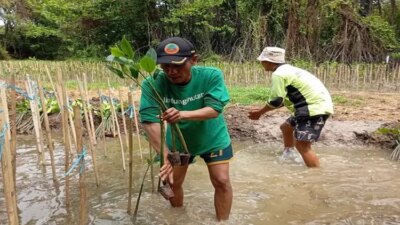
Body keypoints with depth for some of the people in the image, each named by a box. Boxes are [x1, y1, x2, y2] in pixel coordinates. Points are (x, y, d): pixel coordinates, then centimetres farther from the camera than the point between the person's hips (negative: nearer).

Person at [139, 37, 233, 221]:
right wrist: (165, 156, -46)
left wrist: (182, 114, -52)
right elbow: (149, 121, -36)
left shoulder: (211, 76, -28)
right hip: (178, 141, 2)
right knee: (172, 181, 13)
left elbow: (214, 110, -34)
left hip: (213, 138, -1)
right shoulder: (153, 84, -28)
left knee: (221, 181, -3)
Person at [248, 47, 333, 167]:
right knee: (286, 127, 24)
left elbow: (276, 101, -14)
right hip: (316, 104, 11)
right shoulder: (287, 70, 18)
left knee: (302, 144, -15)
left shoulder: (278, 74, -14)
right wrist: (263, 109, 19)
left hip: (315, 107, -11)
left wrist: (260, 112, 2)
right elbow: (282, 99, 21)